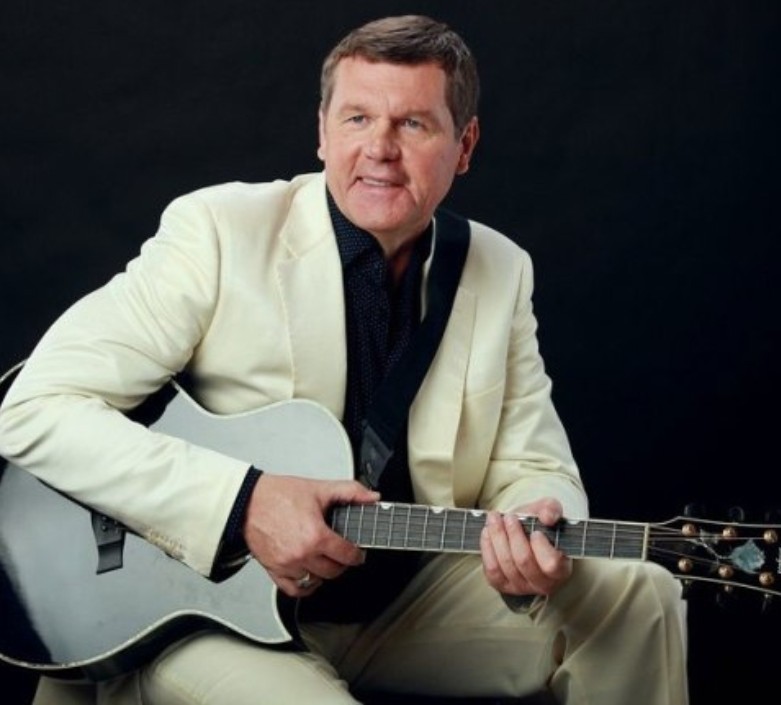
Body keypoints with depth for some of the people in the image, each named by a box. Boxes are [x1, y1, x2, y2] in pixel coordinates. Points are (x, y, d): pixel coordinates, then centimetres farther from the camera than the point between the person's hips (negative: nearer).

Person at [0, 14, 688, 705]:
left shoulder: (501, 272, 3)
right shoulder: (219, 230, -13)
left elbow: (535, 467, 5)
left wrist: (532, 539, -21)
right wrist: (244, 500, -28)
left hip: (411, 601, 5)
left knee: (637, 594, -9)